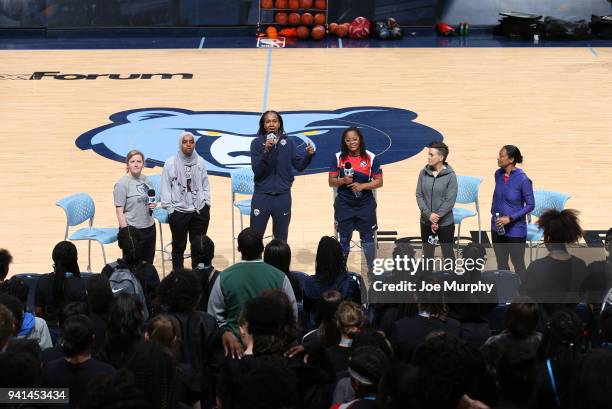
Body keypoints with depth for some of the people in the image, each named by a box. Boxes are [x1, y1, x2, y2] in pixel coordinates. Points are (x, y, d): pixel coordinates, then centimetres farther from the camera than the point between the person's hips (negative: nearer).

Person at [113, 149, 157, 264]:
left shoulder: (147, 180, 7)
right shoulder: (122, 184, -11)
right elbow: (119, 211, -14)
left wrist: (153, 205, -1)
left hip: (149, 228, 6)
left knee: (148, 263, 11)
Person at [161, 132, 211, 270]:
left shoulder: (200, 162, 2)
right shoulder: (171, 163, -7)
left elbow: (205, 184, 11)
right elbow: (165, 187, -3)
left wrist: (206, 203, 5)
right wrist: (169, 208, -6)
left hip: (200, 211, 3)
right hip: (178, 212, -3)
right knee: (179, 246, 8)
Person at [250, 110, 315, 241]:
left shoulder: (288, 143, 2)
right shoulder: (257, 143, -4)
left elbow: (299, 166, 3)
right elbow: (256, 170, -12)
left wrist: (309, 155, -16)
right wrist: (266, 152, -26)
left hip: (283, 196, 2)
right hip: (262, 195, -2)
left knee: (281, 238, 10)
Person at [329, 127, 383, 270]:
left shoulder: (371, 158, -6)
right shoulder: (338, 158, -3)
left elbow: (379, 182, -5)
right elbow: (331, 182, 0)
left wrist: (362, 186, -20)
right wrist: (343, 180, -20)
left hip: (366, 204, -1)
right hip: (344, 205, 1)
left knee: (367, 238, 6)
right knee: (344, 239, 11)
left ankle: (372, 269, 18)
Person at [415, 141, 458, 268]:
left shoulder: (450, 176, -12)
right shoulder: (424, 173, -1)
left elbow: (450, 201, -14)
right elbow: (419, 195, -2)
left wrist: (436, 217, -17)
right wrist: (429, 215, -15)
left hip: (445, 223, -4)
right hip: (426, 222, 4)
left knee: (448, 254, 6)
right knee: (427, 255, 14)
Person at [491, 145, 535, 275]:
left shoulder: (522, 179, -19)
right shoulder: (498, 174, -2)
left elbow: (530, 205, -13)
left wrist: (510, 218, -19)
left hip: (515, 229, -6)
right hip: (497, 228, 6)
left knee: (518, 265, 5)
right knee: (501, 264, 16)